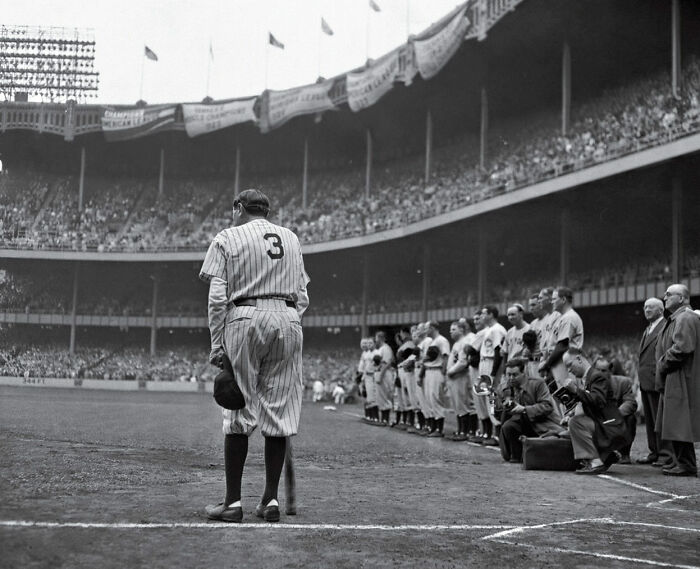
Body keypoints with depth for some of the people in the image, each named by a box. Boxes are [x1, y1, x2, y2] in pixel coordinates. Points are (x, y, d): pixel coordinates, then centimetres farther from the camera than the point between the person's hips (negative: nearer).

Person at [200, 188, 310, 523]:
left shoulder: (228, 238, 6)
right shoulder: (291, 238, 19)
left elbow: (218, 298, -3)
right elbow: (302, 297, 14)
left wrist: (217, 345, -2)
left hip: (245, 319, -3)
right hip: (288, 320, 3)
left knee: (239, 412, 0)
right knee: (279, 411, 5)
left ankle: (233, 502, 0)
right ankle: (271, 499, 8)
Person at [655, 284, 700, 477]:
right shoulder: (677, 318, 19)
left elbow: (682, 348, -24)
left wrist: (663, 365, -13)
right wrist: (662, 367, 12)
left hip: (681, 381, -11)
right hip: (673, 381, 11)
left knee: (680, 424, -7)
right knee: (676, 425, 14)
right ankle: (681, 461, 21)